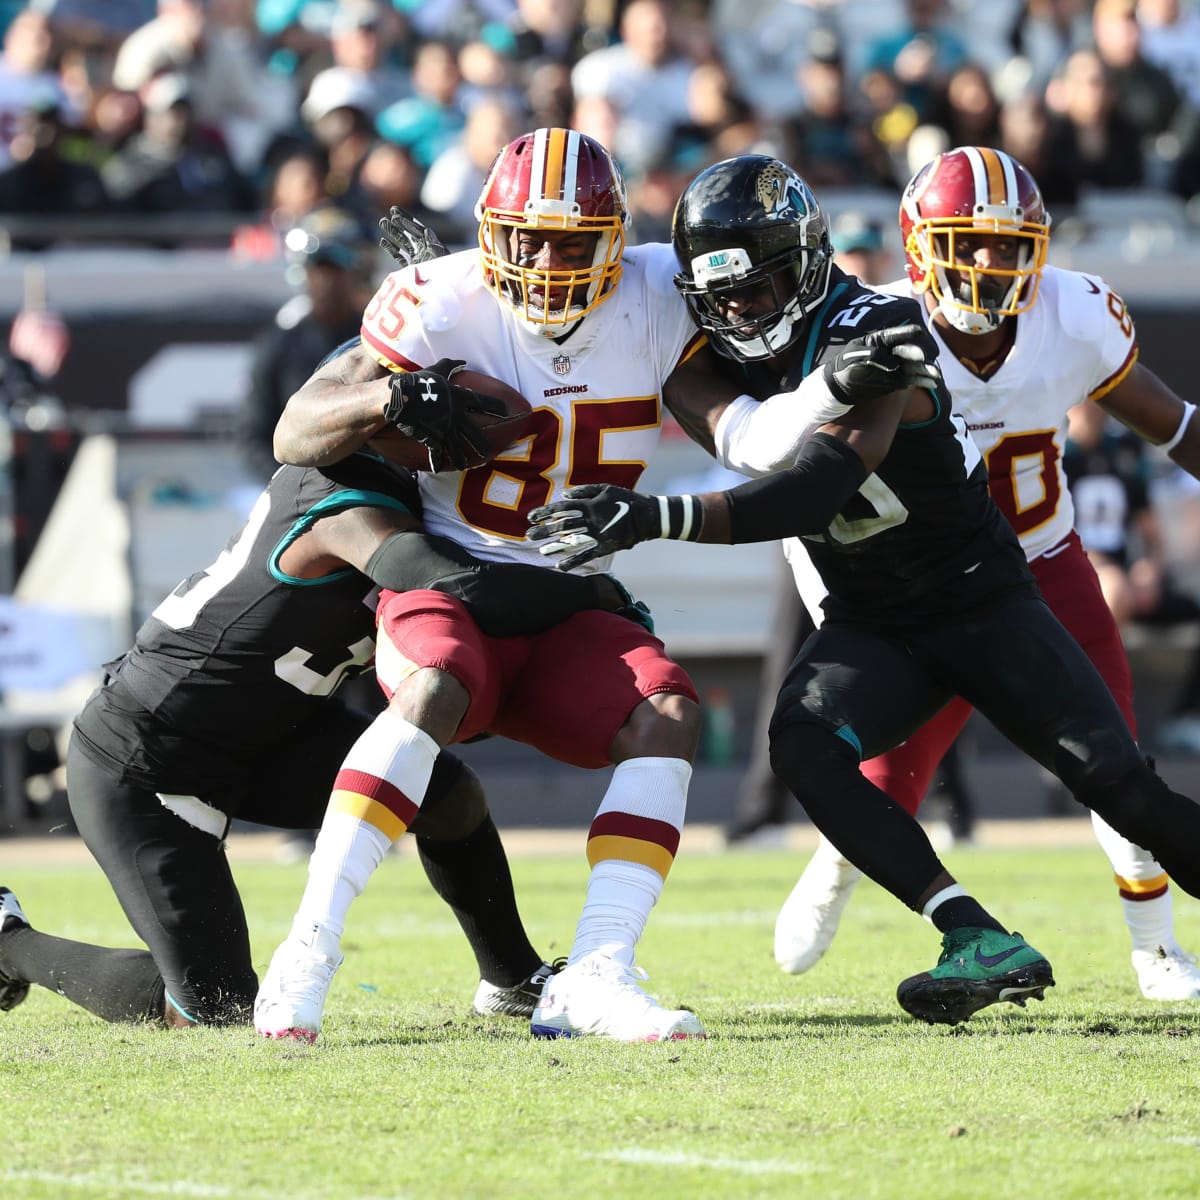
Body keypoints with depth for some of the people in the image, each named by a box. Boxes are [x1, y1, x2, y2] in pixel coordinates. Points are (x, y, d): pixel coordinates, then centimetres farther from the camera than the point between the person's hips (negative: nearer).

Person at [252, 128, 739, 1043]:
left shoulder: (655, 300, -3)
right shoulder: (447, 306, -13)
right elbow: (293, 437, -15)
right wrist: (389, 396, -34)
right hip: (444, 580, -4)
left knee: (668, 714, -23)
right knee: (435, 694, -36)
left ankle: (595, 981, -28)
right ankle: (309, 950, -33)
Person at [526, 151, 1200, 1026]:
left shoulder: (875, 328, -24)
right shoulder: (734, 355, -2)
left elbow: (821, 489, -36)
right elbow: (747, 439, -24)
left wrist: (656, 519, -46)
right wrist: (836, 382, -44)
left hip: (984, 602, -5)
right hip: (872, 628, 5)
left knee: (1123, 790, -10)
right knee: (804, 749, -24)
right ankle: (983, 944, -26)